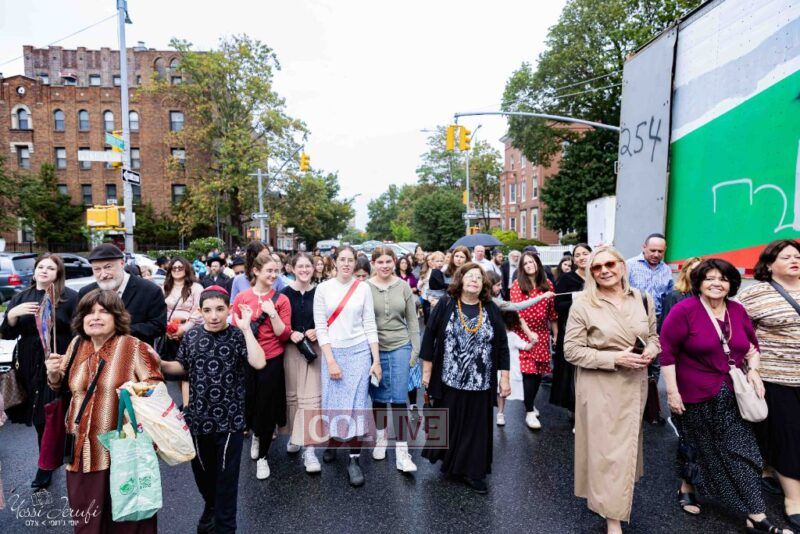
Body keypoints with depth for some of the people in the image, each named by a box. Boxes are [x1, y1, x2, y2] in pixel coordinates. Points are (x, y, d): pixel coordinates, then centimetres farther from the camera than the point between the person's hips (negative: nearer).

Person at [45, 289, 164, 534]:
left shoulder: (135, 347, -10)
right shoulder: (77, 345, 7)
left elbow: (156, 388, -6)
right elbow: (61, 387, 21)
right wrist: (54, 373, 1)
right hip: (82, 448, 5)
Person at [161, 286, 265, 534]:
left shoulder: (237, 336, -12)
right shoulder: (191, 336, -2)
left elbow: (259, 363, -27)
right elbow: (182, 367, 11)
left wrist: (245, 328, -27)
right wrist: (160, 364, -7)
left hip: (230, 420, -3)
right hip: (198, 418, 4)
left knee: (226, 477, 9)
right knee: (201, 471, 22)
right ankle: (210, 507, 50)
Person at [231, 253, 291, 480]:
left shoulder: (281, 299, -5)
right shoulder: (241, 297, -1)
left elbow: (284, 334, -9)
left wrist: (272, 313, -19)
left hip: (271, 361, -1)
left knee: (267, 408, 6)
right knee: (247, 405, 12)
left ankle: (262, 456, 29)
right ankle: (256, 435, 47)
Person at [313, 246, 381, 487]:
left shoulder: (363, 288, 0)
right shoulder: (323, 288, -2)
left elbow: (370, 325, 1)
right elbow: (320, 326, -4)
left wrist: (376, 360, -2)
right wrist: (330, 360, -10)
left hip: (360, 351, 0)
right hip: (332, 352, 0)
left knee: (355, 404, 1)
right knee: (333, 402, 10)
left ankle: (354, 459, 12)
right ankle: (332, 442, 36)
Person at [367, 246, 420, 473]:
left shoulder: (403, 287, 0)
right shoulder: (365, 287, -5)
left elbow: (412, 320, 4)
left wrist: (415, 349, 1)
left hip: (400, 347, 0)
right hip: (374, 349, 0)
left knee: (399, 398, -2)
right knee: (378, 397, 13)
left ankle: (402, 451, 6)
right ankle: (381, 436, 36)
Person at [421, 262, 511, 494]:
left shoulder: (491, 309, 0)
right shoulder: (445, 305, -5)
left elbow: (502, 345, 3)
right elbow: (429, 338, -2)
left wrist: (505, 378, 1)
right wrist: (426, 371, -2)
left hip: (480, 382, 1)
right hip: (449, 379, -1)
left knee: (476, 427, 10)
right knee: (448, 424, 13)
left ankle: (473, 472, 24)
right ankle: (449, 463, 35)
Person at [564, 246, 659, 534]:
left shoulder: (642, 299, 1)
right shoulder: (583, 304, -14)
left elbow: (653, 336, 14)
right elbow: (571, 350, -14)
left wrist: (650, 350, -10)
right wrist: (615, 359, -21)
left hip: (634, 384, 5)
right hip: (599, 386, -5)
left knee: (627, 443, 20)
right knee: (606, 448, 1)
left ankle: (619, 498, 46)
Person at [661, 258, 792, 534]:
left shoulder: (737, 311, 3)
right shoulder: (684, 310, -16)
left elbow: (752, 345, 17)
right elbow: (667, 351, -16)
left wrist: (753, 370, -2)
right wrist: (672, 391, -17)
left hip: (732, 396, 5)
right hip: (695, 397, -5)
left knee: (742, 451, 6)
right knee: (698, 447, 12)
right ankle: (686, 489, 37)